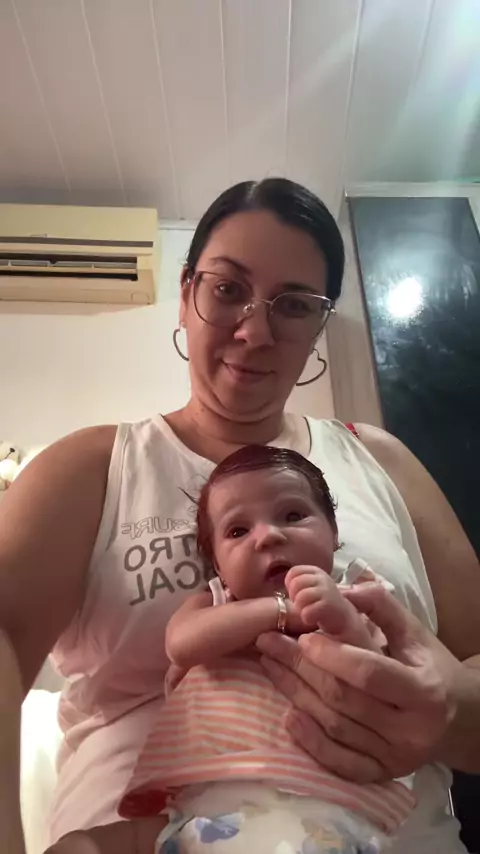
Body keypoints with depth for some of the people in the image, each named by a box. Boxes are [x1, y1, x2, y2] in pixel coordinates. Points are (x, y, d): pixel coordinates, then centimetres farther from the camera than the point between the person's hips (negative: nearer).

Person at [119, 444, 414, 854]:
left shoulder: (356, 608, 9)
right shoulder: (214, 603, 11)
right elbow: (182, 644, -10)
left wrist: (346, 625, -17)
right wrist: (284, 610, -12)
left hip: (329, 808, 0)